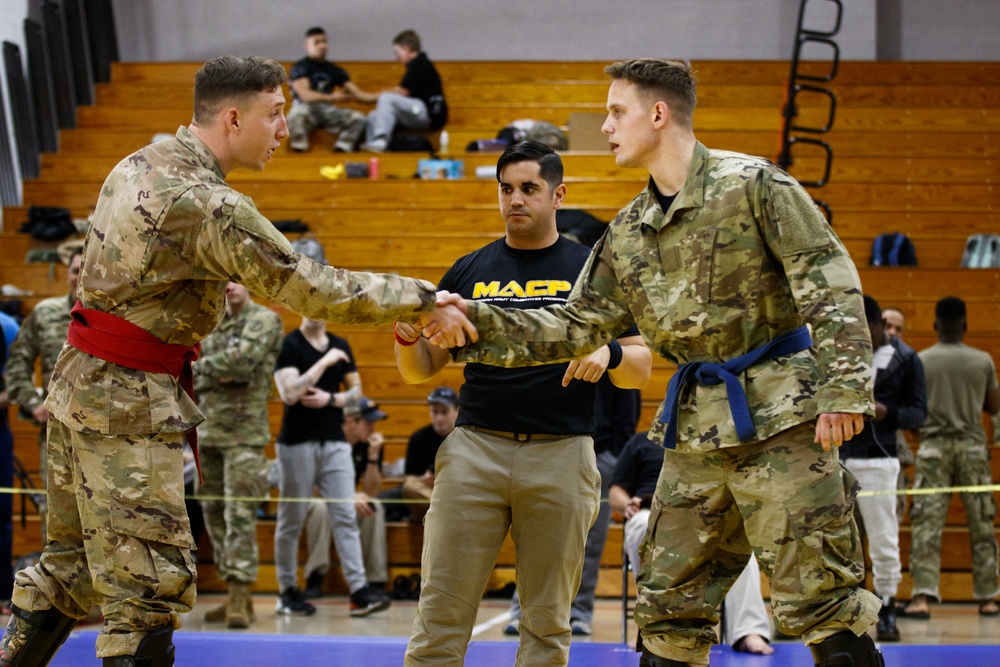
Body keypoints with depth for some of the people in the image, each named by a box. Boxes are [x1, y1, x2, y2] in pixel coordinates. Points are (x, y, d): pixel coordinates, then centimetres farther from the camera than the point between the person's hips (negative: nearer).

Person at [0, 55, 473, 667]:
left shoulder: (139, 165, 9)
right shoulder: (211, 207, -20)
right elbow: (312, 289, -18)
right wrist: (424, 301, -11)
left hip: (80, 386, 10)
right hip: (131, 406, -10)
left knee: (71, 566, 18)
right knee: (150, 588, -6)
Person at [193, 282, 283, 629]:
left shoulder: (263, 320, -3)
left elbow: (243, 359, -17)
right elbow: (189, 372, 14)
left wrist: (204, 366, -4)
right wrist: (214, 377, -5)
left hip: (243, 433, -7)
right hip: (207, 431, 7)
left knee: (239, 513, -12)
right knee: (213, 513, 8)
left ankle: (240, 594, -14)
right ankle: (234, 593, 14)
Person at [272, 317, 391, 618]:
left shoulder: (340, 346, 11)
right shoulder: (289, 345, -5)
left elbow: (356, 389, 14)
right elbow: (290, 393, -17)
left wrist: (330, 399, -6)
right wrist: (324, 362, -18)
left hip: (334, 441, 4)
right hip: (297, 443, -4)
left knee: (346, 516, -4)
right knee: (291, 520, 3)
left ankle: (358, 590, -9)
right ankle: (287, 591, 13)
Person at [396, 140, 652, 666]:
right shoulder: (469, 272, 13)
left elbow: (640, 370, 7)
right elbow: (421, 370, 14)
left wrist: (608, 354, -15)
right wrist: (407, 335, -8)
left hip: (561, 455, -1)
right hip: (474, 449, 1)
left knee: (547, 621, 4)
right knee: (441, 611, -4)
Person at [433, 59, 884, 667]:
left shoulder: (751, 184, -6)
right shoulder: (627, 235, 14)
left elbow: (831, 283, -11)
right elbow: (576, 326, 15)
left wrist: (844, 389, -19)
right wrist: (478, 325, 3)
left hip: (779, 413, -7)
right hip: (697, 426, 7)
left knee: (817, 597, -8)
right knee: (668, 605, 9)